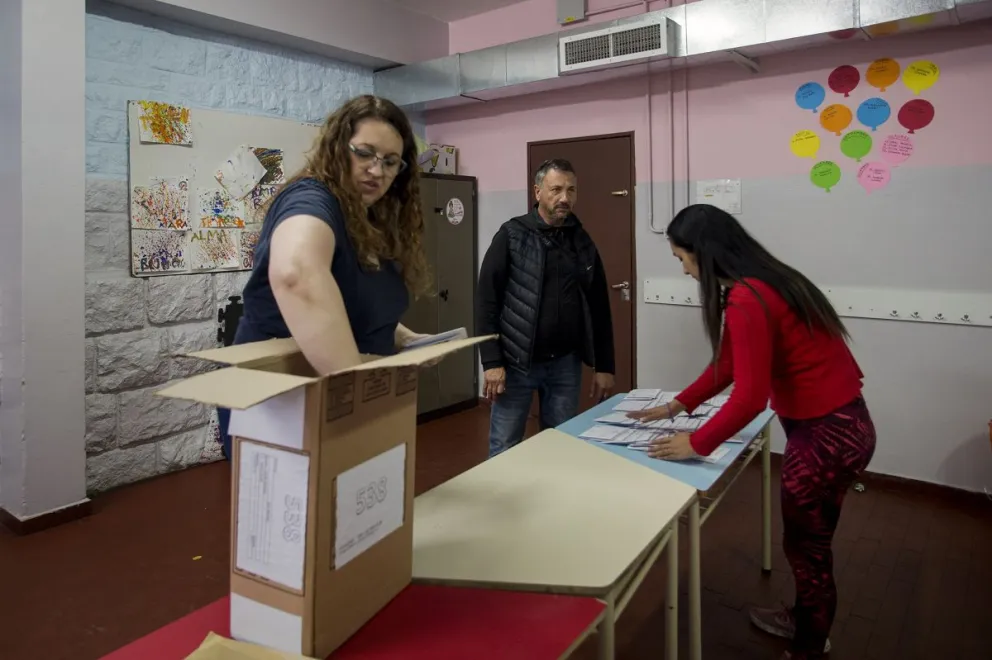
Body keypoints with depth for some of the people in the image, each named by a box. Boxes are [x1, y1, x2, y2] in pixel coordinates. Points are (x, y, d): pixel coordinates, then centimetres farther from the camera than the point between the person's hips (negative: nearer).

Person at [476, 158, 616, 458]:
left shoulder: (583, 242, 7)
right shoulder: (512, 236, -5)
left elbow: (599, 308, 10)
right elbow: (487, 301, -8)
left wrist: (604, 366, 7)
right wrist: (492, 362, -14)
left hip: (566, 363, 4)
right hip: (516, 362, -3)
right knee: (505, 451, 5)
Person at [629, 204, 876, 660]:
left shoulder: (746, 300, -26)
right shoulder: (759, 283, 6)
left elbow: (749, 397, -26)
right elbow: (728, 363, 14)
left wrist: (696, 444, -13)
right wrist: (677, 406, 17)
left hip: (827, 433, -9)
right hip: (835, 423, 9)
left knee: (807, 547, 11)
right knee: (809, 541, 26)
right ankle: (804, 622, 47)